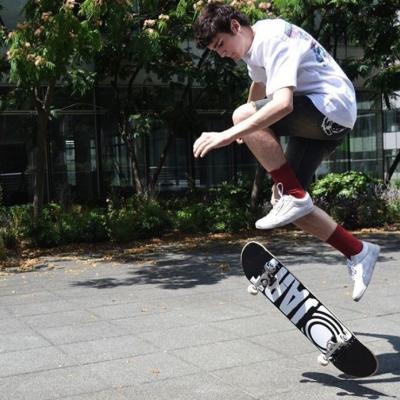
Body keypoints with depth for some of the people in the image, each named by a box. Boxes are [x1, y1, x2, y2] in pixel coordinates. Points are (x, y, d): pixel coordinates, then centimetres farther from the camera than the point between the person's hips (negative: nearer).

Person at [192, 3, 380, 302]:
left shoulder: (274, 39, -20)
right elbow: (260, 81, 34)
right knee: (284, 199, 2)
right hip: (314, 120, 10)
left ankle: (293, 197, -18)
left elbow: (283, 103, -34)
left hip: (333, 109, -10)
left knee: (243, 116, -26)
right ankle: (359, 253, 11)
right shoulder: (254, 46, 11)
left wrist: (230, 134, -37)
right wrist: (246, 131, 44)